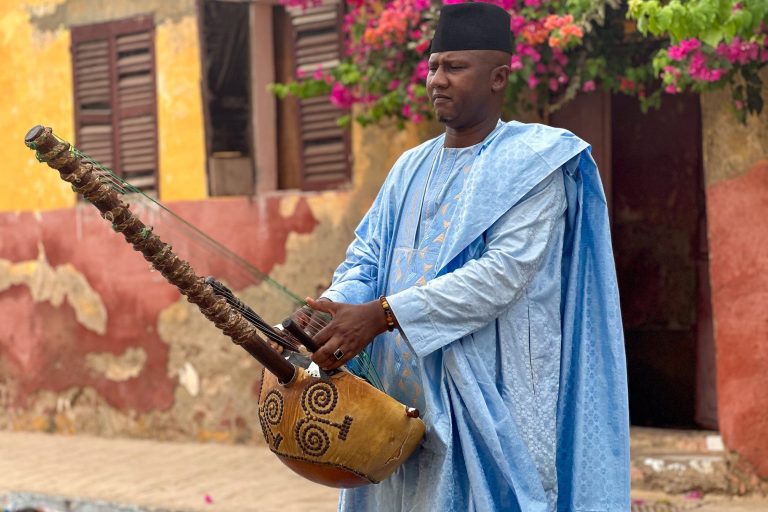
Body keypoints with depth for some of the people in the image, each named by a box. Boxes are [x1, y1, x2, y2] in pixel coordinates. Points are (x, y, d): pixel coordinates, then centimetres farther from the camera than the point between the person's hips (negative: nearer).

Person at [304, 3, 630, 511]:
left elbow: (504, 273, -18)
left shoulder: (532, 163, -6)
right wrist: (332, 311, -14)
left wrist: (381, 314, -24)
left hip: (485, 403, -6)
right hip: (399, 401, 6)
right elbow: (367, 257, 9)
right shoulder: (411, 168, 15)